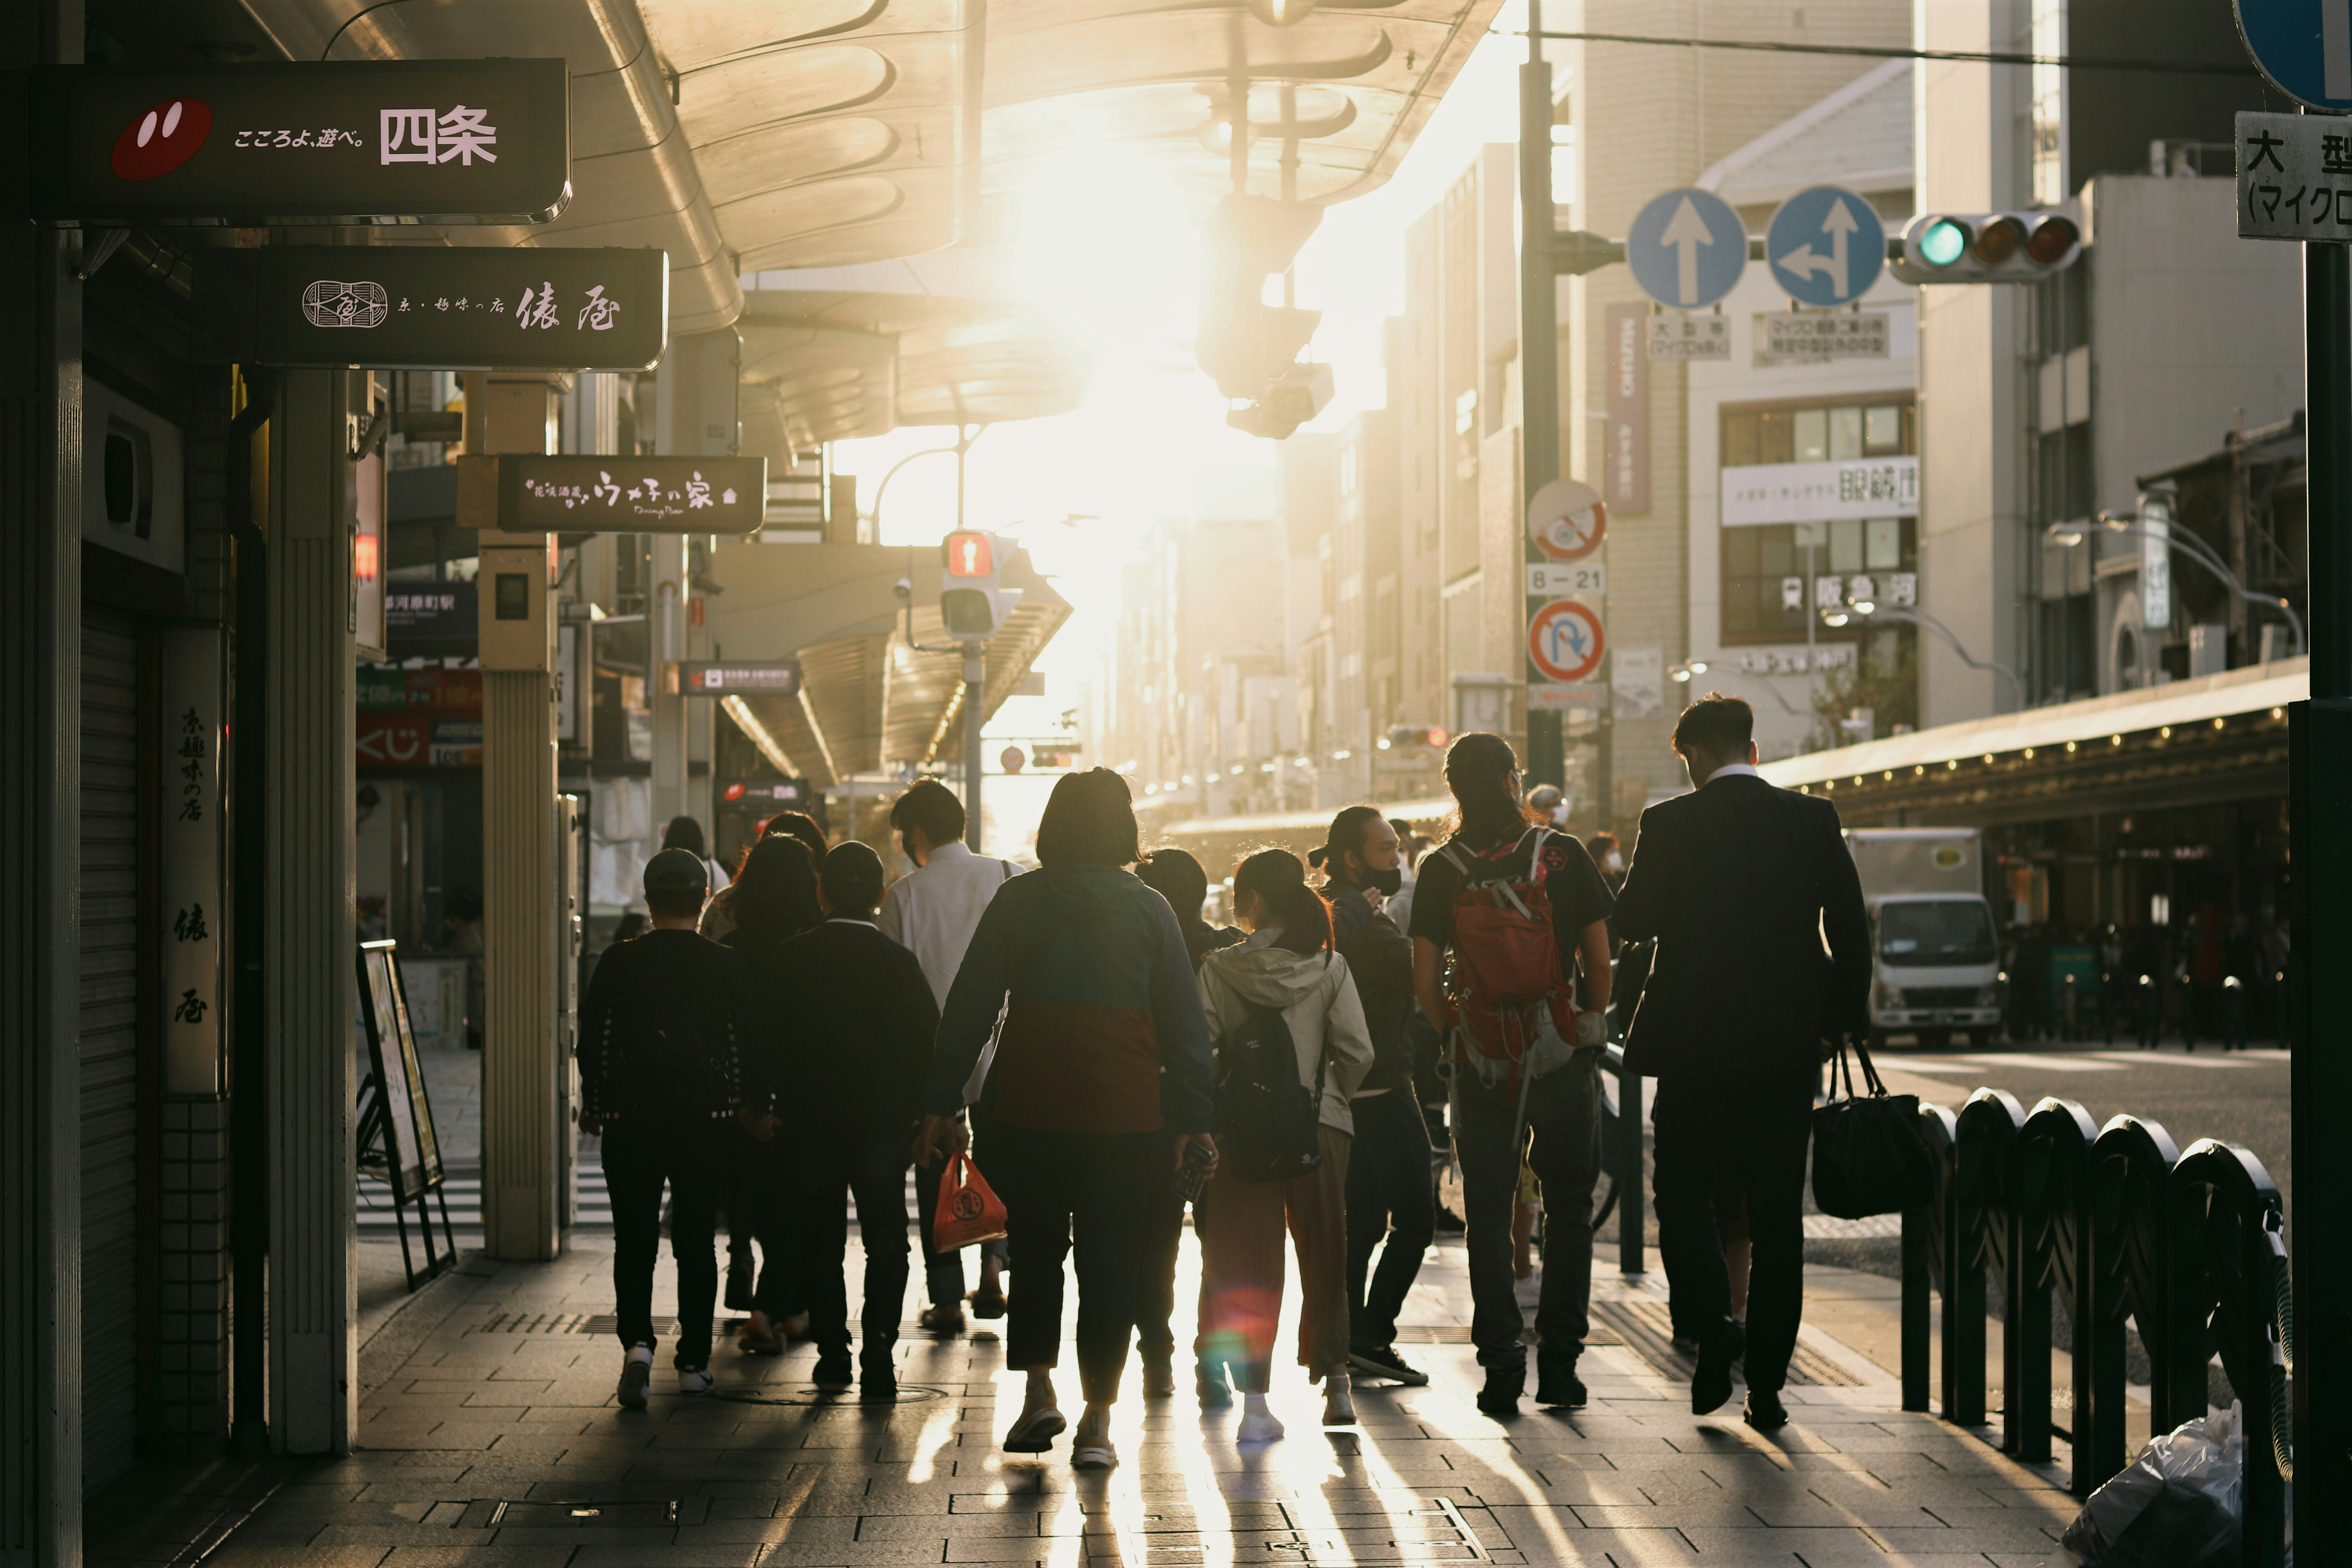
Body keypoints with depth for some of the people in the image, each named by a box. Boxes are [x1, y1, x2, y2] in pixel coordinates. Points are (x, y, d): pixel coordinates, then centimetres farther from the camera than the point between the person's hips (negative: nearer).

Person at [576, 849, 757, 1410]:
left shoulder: (618, 963, -3)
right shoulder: (726, 966, -3)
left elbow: (592, 1042, 1)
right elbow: (748, 1044, 0)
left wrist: (592, 1105, 15)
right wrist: (748, 1105, 13)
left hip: (630, 1119, 0)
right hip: (704, 1119, 0)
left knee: (634, 1241, 7)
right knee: (695, 1243, 10)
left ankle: (638, 1342, -14)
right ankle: (694, 1363, 11)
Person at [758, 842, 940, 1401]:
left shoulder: (790, 959, -4)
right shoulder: (897, 961, -9)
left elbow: (769, 1040, 1)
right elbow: (928, 1041, -7)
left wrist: (768, 1104, 12)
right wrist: (921, 1113, 4)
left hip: (810, 1122, 1)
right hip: (883, 1121, -1)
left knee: (820, 1239, 13)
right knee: (885, 1241, 5)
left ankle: (833, 1354, 15)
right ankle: (877, 1358, -4)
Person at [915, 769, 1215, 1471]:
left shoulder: (1016, 901, 2)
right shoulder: (1149, 909, 1)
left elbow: (968, 1009, 1)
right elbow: (1185, 1023, 0)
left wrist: (942, 1103, 4)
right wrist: (1191, 1118, 2)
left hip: (1027, 1112, 1)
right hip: (1126, 1117, -1)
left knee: (1034, 1254, 17)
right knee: (1110, 1263, 4)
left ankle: (1038, 1395, 12)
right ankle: (1097, 1422, 3)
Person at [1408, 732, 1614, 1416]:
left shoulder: (1441, 869, -3)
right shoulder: (1564, 857, -4)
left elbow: (1424, 985, -4)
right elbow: (1600, 962, -2)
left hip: (1479, 1062, 0)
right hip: (1561, 1055, 0)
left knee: (1488, 1215, 7)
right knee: (1568, 1208, 13)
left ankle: (1502, 1365, 1)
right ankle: (1559, 1360, 12)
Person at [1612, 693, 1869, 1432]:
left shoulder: (1670, 823, -7)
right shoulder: (1813, 818, 1)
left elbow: (1634, 921, -5)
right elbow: (1851, 926, 0)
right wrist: (1846, 1013, 11)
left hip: (1694, 1039, -2)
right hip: (1786, 1044, 2)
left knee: (1683, 1191, 13)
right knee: (1777, 1213, 8)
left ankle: (1714, 1328, -8)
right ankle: (1766, 1382, 8)